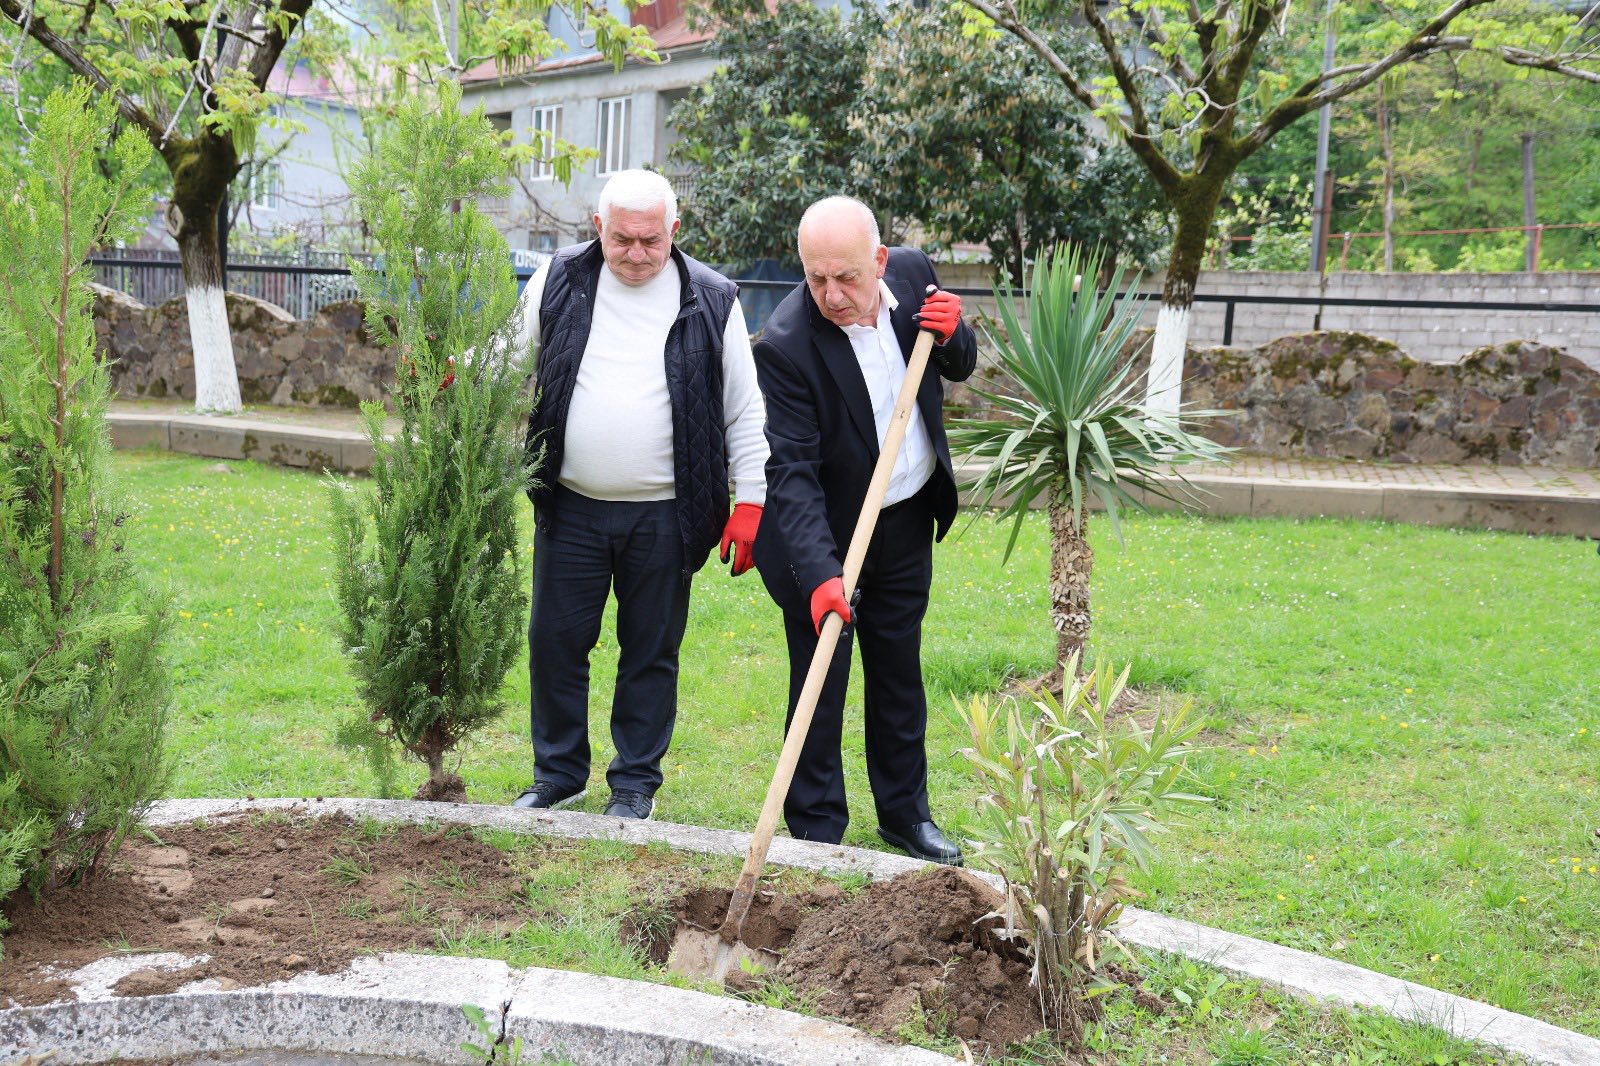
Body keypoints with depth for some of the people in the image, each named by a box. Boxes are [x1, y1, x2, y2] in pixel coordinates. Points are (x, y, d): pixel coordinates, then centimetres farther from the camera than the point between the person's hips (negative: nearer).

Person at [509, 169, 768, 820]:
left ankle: (636, 781, 25)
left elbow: (745, 411, 2)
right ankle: (559, 773, 26)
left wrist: (749, 502, -2)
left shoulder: (711, 300, -2)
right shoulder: (557, 282, 2)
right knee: (555, 642, 8)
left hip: (664, 516, -1)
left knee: (652, 652, 9)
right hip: (570, 508, 2)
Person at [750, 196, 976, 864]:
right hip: (825, 536, -5)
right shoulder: (786, 344, -26)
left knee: (900, 674, 17)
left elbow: (959, 368, 8)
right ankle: (817, 833, 16)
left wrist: (952, 334, -16)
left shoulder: (913, 272, -10)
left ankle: (905, 814, 32)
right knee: (820, 685, 1)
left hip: (908, 526, 5)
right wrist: (820, 573, -39)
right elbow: (791, 471, -29)